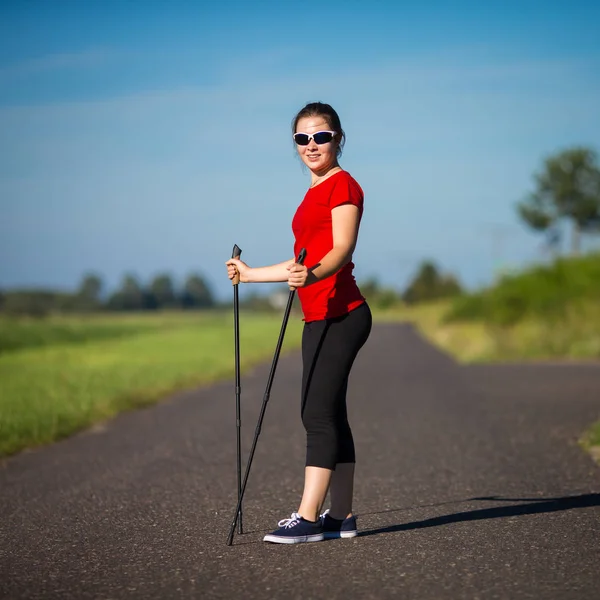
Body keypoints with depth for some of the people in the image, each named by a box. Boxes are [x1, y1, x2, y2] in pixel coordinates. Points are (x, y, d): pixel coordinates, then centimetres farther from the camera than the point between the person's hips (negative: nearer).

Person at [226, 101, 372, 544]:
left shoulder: (343, 185, -6)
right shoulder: (315, 193, 22)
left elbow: (343, 247, -20)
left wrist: (312, 274, -39)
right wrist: (250, 273, 33)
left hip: (340, 315, -10)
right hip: (321, 319, 10)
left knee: (319, 413, -13)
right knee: (327, 415, 10)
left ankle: (308, 518, -14)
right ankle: (341, 516, 14)